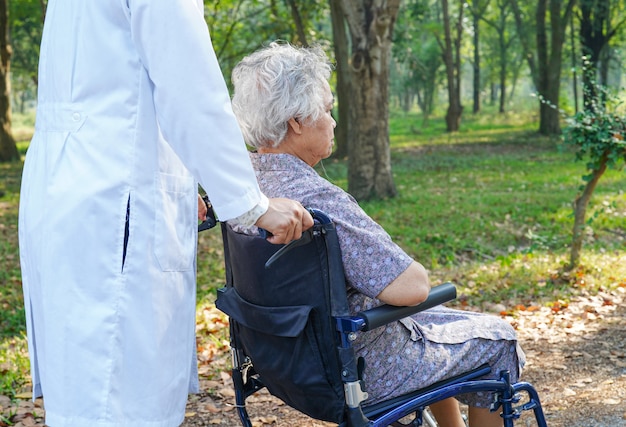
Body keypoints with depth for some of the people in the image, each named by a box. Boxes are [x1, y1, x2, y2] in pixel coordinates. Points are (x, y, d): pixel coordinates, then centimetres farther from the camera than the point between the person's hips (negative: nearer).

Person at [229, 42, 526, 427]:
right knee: (496, 339, 13)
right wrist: (416, 271, -11)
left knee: (435, 318, 31)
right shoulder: (317, 199, -33)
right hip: (359, 372, -9)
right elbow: (411, 287, -34)